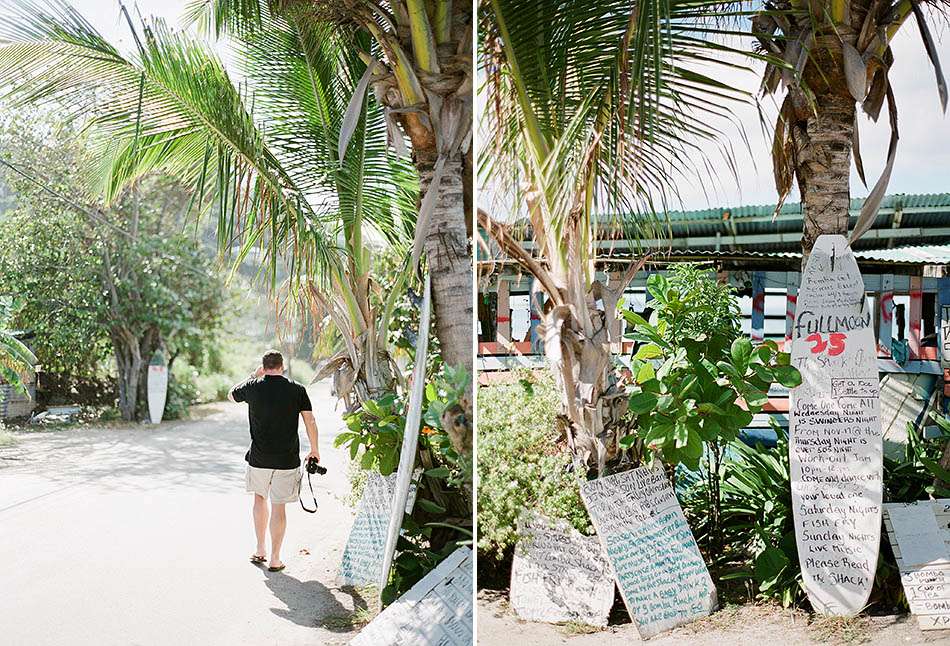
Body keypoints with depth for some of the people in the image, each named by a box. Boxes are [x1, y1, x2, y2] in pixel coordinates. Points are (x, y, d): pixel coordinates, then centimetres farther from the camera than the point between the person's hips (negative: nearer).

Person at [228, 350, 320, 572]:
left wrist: (253, 376, 22)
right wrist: (314, 450, 9)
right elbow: (310, 422, -4)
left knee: (260, 498, 22)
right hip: (287, 460, -1)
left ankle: (260, 550, 27)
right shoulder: (297, 390, -6)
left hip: (259, 458, 1)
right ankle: (274, 559, 11)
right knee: (278, 506, 6)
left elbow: (231, 395, 18)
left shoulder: (253, 387, -4)